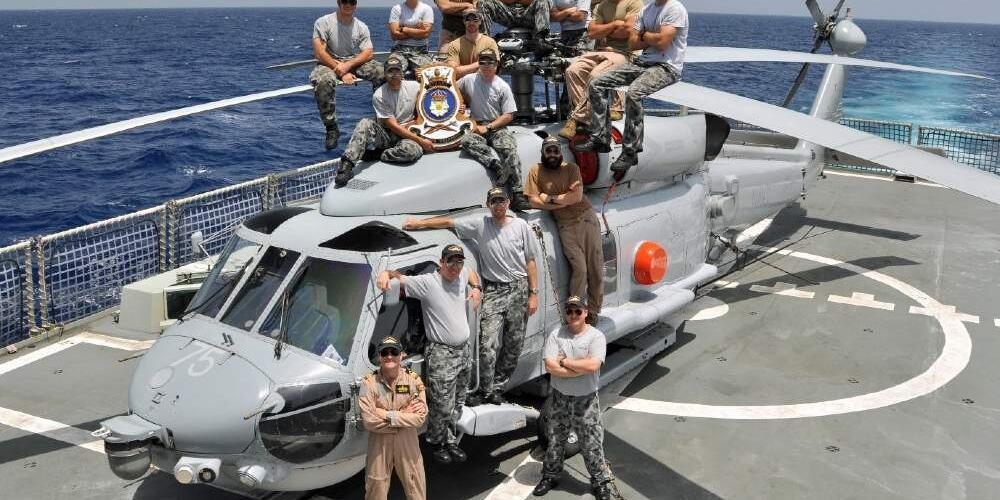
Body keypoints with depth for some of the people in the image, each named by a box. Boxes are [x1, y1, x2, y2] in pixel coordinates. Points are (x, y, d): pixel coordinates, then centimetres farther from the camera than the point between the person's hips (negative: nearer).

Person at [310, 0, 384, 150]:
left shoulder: (361, 27, 2)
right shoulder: (323, 22, -8)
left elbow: (368, 53, -7)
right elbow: (319, 53, -16)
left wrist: (347, 65, -25)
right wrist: (341, 72, -22)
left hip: (355, 62, 3)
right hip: (329, 63, -3)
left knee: (382, 73, -22)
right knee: (323, 82, -38)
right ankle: (331, 129, -24)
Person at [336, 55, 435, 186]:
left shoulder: (415, 87, -2)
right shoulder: (379, 96, -10)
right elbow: (393, 126, -13)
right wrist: (421, 140, -18)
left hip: (409, 135, 1)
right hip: (385, 135, -1)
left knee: (412, 150, -36)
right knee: (365, 124, -31)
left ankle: (375, 155, -14)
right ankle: (347, 165, -38)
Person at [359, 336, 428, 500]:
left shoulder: (413, 380, -6)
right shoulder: (369, 382, -11)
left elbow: (420, 417, -13)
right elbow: (369, 421, -18)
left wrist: (388, 415, -19)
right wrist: (404, 415, -16)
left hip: (408, 443, 1)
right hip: (379, 444, -1)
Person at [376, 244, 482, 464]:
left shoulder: (462, 275, 5)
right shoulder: (427, 282, -16)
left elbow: (471, 272, 29)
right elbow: (401, 278, -24)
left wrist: (476, 287, 11)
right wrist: (387, 273, -45)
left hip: (464, 350, 7)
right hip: (441, 354, -7)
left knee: (457, 405, 18)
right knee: (442, 406, -3)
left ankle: (451, 442, 33)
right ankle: (436, 444, 20)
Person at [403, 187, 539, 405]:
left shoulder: (521, 226, 4)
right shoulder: (480, 224, 1)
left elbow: (530, 262, 6)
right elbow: (448, 222, 5)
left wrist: (534, 293, 2)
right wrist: (419, 223, -3)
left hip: (519, 289, 2)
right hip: (493, 291, -2)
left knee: (513, 346, 6)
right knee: (488, 346, -11)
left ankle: (497, 387, 19)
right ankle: (485, 390, 2)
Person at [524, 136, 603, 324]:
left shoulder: (571, 168, 3)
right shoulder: (536, 171, 3)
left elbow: (577, 196, -8)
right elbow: (534, 201, -4)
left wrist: (551, 199, -8)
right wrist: (564, 201, -8)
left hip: (587, 218, 2)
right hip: (566, 225, -1)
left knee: (596, 268, 2)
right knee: (579, 269, -13)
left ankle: (593, 311, 15)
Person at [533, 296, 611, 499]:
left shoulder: (596, 336, -9)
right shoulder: (556, 335, -4)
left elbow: (593, 365, -24)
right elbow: (550, 366, -16)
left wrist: (563, 362, -16)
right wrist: (581, 368, -19)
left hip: (586, 400, -2)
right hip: (559, 398, 2)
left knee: (592, 444, 4)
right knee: (555, 441, 16)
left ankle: (601, 482, 20)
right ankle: (550, 476, 35)